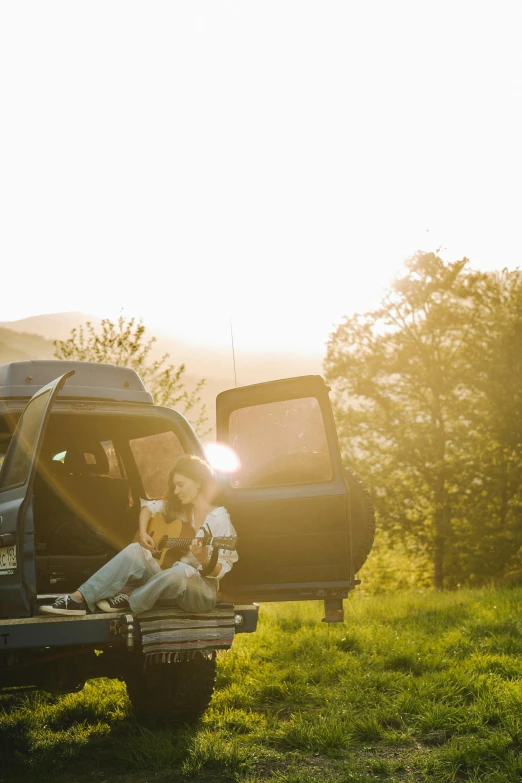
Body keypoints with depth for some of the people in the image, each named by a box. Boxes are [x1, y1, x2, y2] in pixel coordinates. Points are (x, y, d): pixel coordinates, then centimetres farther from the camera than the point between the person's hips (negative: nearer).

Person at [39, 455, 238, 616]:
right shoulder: (177, 508, 8)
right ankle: (80, 599, -24)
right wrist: (143, 532, 1)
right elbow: (148, 506, 18)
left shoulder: (219, 519, -14)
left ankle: (129, 601, -14)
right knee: (135, 550, -17)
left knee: (181, 571, -40)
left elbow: (219, 570, -15)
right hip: (170, 582, 6)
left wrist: (204, 560, -37)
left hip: (202, 590, -6)